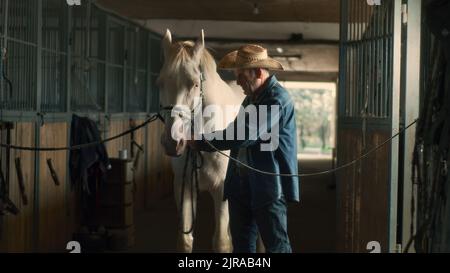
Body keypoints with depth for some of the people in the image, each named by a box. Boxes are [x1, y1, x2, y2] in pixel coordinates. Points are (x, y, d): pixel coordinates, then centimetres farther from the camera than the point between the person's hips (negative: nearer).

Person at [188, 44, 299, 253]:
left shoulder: (277, 99, -16)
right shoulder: (252, 97, 15)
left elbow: (244, 135, -24)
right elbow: (237, 131, 18)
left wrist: (201, 144, -18)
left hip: (268, 187, -9)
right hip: (241, 185, 9)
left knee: (276, 244, -1)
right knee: (241, 244, 12)